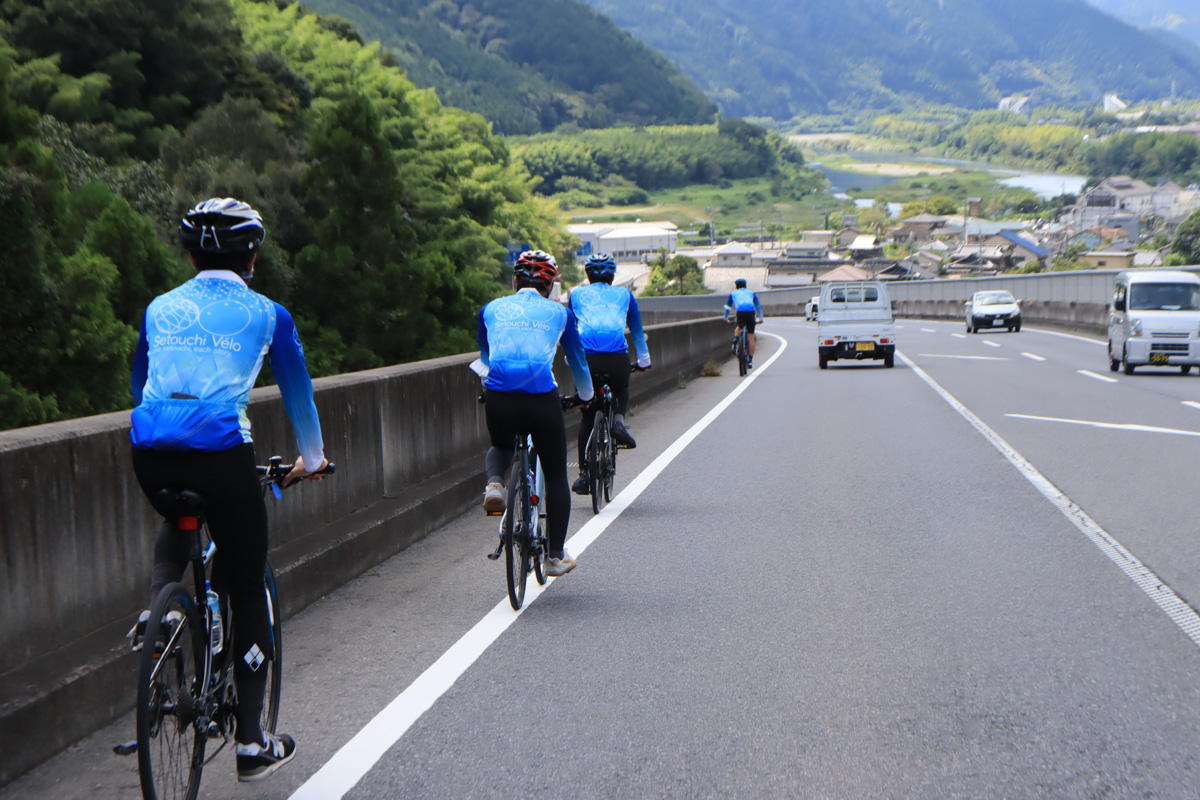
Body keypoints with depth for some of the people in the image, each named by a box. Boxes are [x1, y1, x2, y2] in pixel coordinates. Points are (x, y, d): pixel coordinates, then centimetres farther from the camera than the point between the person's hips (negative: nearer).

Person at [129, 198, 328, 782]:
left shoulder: (159, 308, 18)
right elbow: (298, 394, 20)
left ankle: (157, 606, 7)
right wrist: (311, 459, 36)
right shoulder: (266, 315, 9)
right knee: (248, 591, 10)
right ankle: (252, 745, 14)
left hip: (149, 451, 4)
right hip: (221, 453, -3)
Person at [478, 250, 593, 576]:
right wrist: (586, 395, 46)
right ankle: (556, 556, 20)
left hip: (498, 399, 2)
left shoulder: (491, 309, 18)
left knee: (500, 447, 34)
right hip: (542, 400, -1)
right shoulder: (559, 312, 15)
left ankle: (494, 483, 1)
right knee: (556, 476, 17)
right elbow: (577, 360, 27)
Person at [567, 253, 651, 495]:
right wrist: (643, 360, 47)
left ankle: (583, 473, 10)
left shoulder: (576, 294, 23)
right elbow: (637, 331, 33)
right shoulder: (624, 295, 22)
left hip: (586, 357, 0)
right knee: (622, 393, 31)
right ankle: (619, 420, -1)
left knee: (587, 416, 14)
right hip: (617, 357, 0)